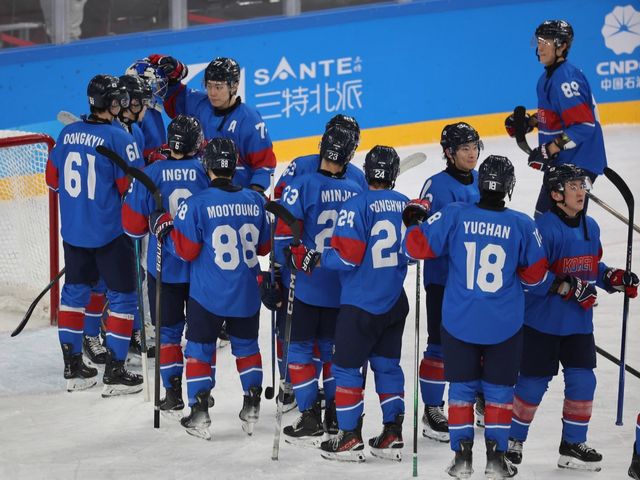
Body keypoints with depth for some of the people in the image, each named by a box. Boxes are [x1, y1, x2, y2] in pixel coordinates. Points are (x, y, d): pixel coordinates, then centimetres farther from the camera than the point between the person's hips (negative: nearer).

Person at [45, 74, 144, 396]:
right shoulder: (119, 138, -17)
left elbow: (53, 179, 11)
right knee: (122, 296, 4)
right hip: (110, 233, -6)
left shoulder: (68, 134, 3)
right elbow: (133, 188, -17)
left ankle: (73, 368, 22)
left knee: (75, 292, 17)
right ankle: (114, 374, 3)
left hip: (72, 230, 6)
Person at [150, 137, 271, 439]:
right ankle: (252, 406, 22)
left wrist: (164, 227, 1)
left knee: (200, 348, 9)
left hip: (207, 294, -3)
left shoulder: (196, 204, -15)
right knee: (246, 345, 20)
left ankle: (199, 413, 6)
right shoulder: (255, 201, -1)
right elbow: (264, 247, 8)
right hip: (246, 295, 4)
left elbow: (187, 250, -13)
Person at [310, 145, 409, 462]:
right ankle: (392, 435, 16)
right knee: (387, 365, 15)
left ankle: (350, 439, 6)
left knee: (347, 367, 4)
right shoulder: (407, 205, 2)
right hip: (395, 303, 6)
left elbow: (347, 256, -19)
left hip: (360, 305, -6)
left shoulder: (357, 206, -16)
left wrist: (316, 259, -5)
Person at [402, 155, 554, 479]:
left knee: (462, 388, 13)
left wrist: (415, 219, 12)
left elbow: (417, 246, -6)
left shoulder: (454, 215, -11)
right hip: (504, 327, 0)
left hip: (459, 322, 0)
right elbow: (535, 274, 1)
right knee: (498, 390, 13)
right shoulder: (522, 225, -9)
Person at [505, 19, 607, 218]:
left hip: (577, 163, -11)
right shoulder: (549, 75, 11)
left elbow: (584, 124, -27)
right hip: (563, 160, 11)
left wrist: (550, 149, -26)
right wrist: (528, 123, 10)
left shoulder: (565, 79, -21)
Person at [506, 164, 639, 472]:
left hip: (579, 322, 6)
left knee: (582, 381, 3)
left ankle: (573, 445, 16)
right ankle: (513, 438, 22)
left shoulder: (590, 227, 7)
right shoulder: (543, 228, -18)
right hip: (542, 322, -6)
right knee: (533, 382, 3)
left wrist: (613, 278, 3)